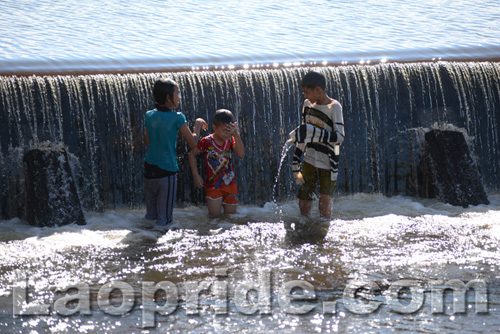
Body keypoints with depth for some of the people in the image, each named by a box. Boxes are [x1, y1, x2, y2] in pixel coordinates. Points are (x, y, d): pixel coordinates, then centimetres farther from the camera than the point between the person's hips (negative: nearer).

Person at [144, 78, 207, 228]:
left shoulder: (149, 116, 0)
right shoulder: (177, 118, -13)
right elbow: (193, 143, -7)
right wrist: (198, 124, 9)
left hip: (149, 169, 5)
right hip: (167, 170, -4)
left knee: (151, 214, 16)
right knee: (164, 218, 4)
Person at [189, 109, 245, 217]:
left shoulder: (230, 140, -4)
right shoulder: (207, 141, -12)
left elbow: (241, 155, -20)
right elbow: (192, 154, 2)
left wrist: (236, 135, -29)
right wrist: (196, 175, -3)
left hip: (230, 185, 3)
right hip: (213, 186, -3)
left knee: (231, 215, 8)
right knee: (214, 215, -9)